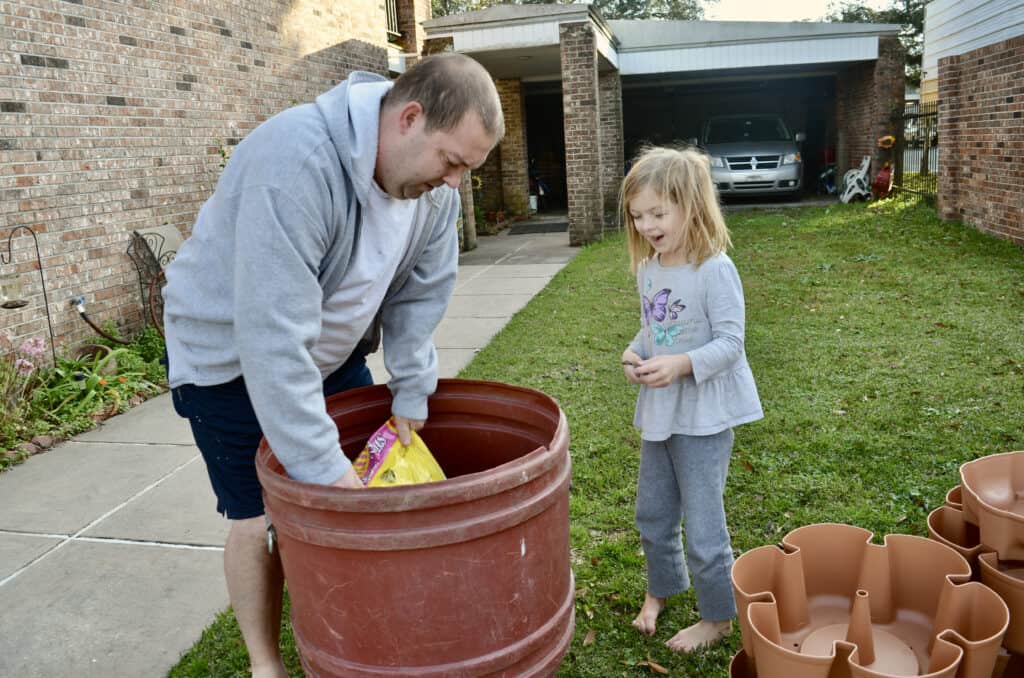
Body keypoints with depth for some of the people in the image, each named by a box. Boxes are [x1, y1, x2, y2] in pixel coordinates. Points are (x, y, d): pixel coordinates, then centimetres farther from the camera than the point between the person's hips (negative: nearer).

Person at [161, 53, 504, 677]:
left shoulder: (435, 182, -14)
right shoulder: (296, 159, -37)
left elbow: (420, 298, -6)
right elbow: (272, 336, -39)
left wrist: (411, 401, -6)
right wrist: (324, 469, -34)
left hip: (335, 350, 6)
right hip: (231, 356, -6)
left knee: (363, 489, 9)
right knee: (261, 520, 0)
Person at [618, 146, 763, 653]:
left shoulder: (715, 270, -18)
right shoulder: (647, 270, 3)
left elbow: (730, 343, -18)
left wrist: (681, 364, -31)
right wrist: (634, 352, -7)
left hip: (704, 414, -7)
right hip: (659, 410, 7)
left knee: (702, 523, 4)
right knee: (652, 514, 20)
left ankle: (718, 617, 26)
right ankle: (662, 587, 45)